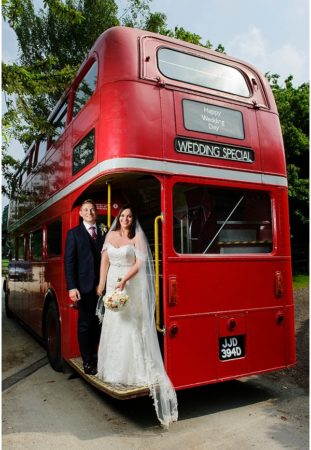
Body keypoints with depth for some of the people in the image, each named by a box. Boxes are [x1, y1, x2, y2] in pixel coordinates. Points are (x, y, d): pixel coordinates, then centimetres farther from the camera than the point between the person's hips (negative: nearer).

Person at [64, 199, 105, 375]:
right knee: (85, 324, 6)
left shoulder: (104, 233, 9)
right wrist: (72, 287, -12)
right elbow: (69, 262, -4)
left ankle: (95, 357, 26)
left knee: (98, 324, 11)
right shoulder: (74, 233, 2)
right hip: (84, 286, -3)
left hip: (102, 285, 3)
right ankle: (87, 362, 17)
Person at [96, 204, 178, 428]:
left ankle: (136, 370, 8)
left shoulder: (137, 237, -4)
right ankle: (115, 368, 22)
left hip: (133, 284, -4)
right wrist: (102, 283, 4)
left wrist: (124, 280, -21)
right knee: (113, 324, 8)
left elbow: (140, 263, -11)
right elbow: (105, 261, 10)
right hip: (113, 283, 5)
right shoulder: (110, 235, 10)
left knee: (133, 324, -2)